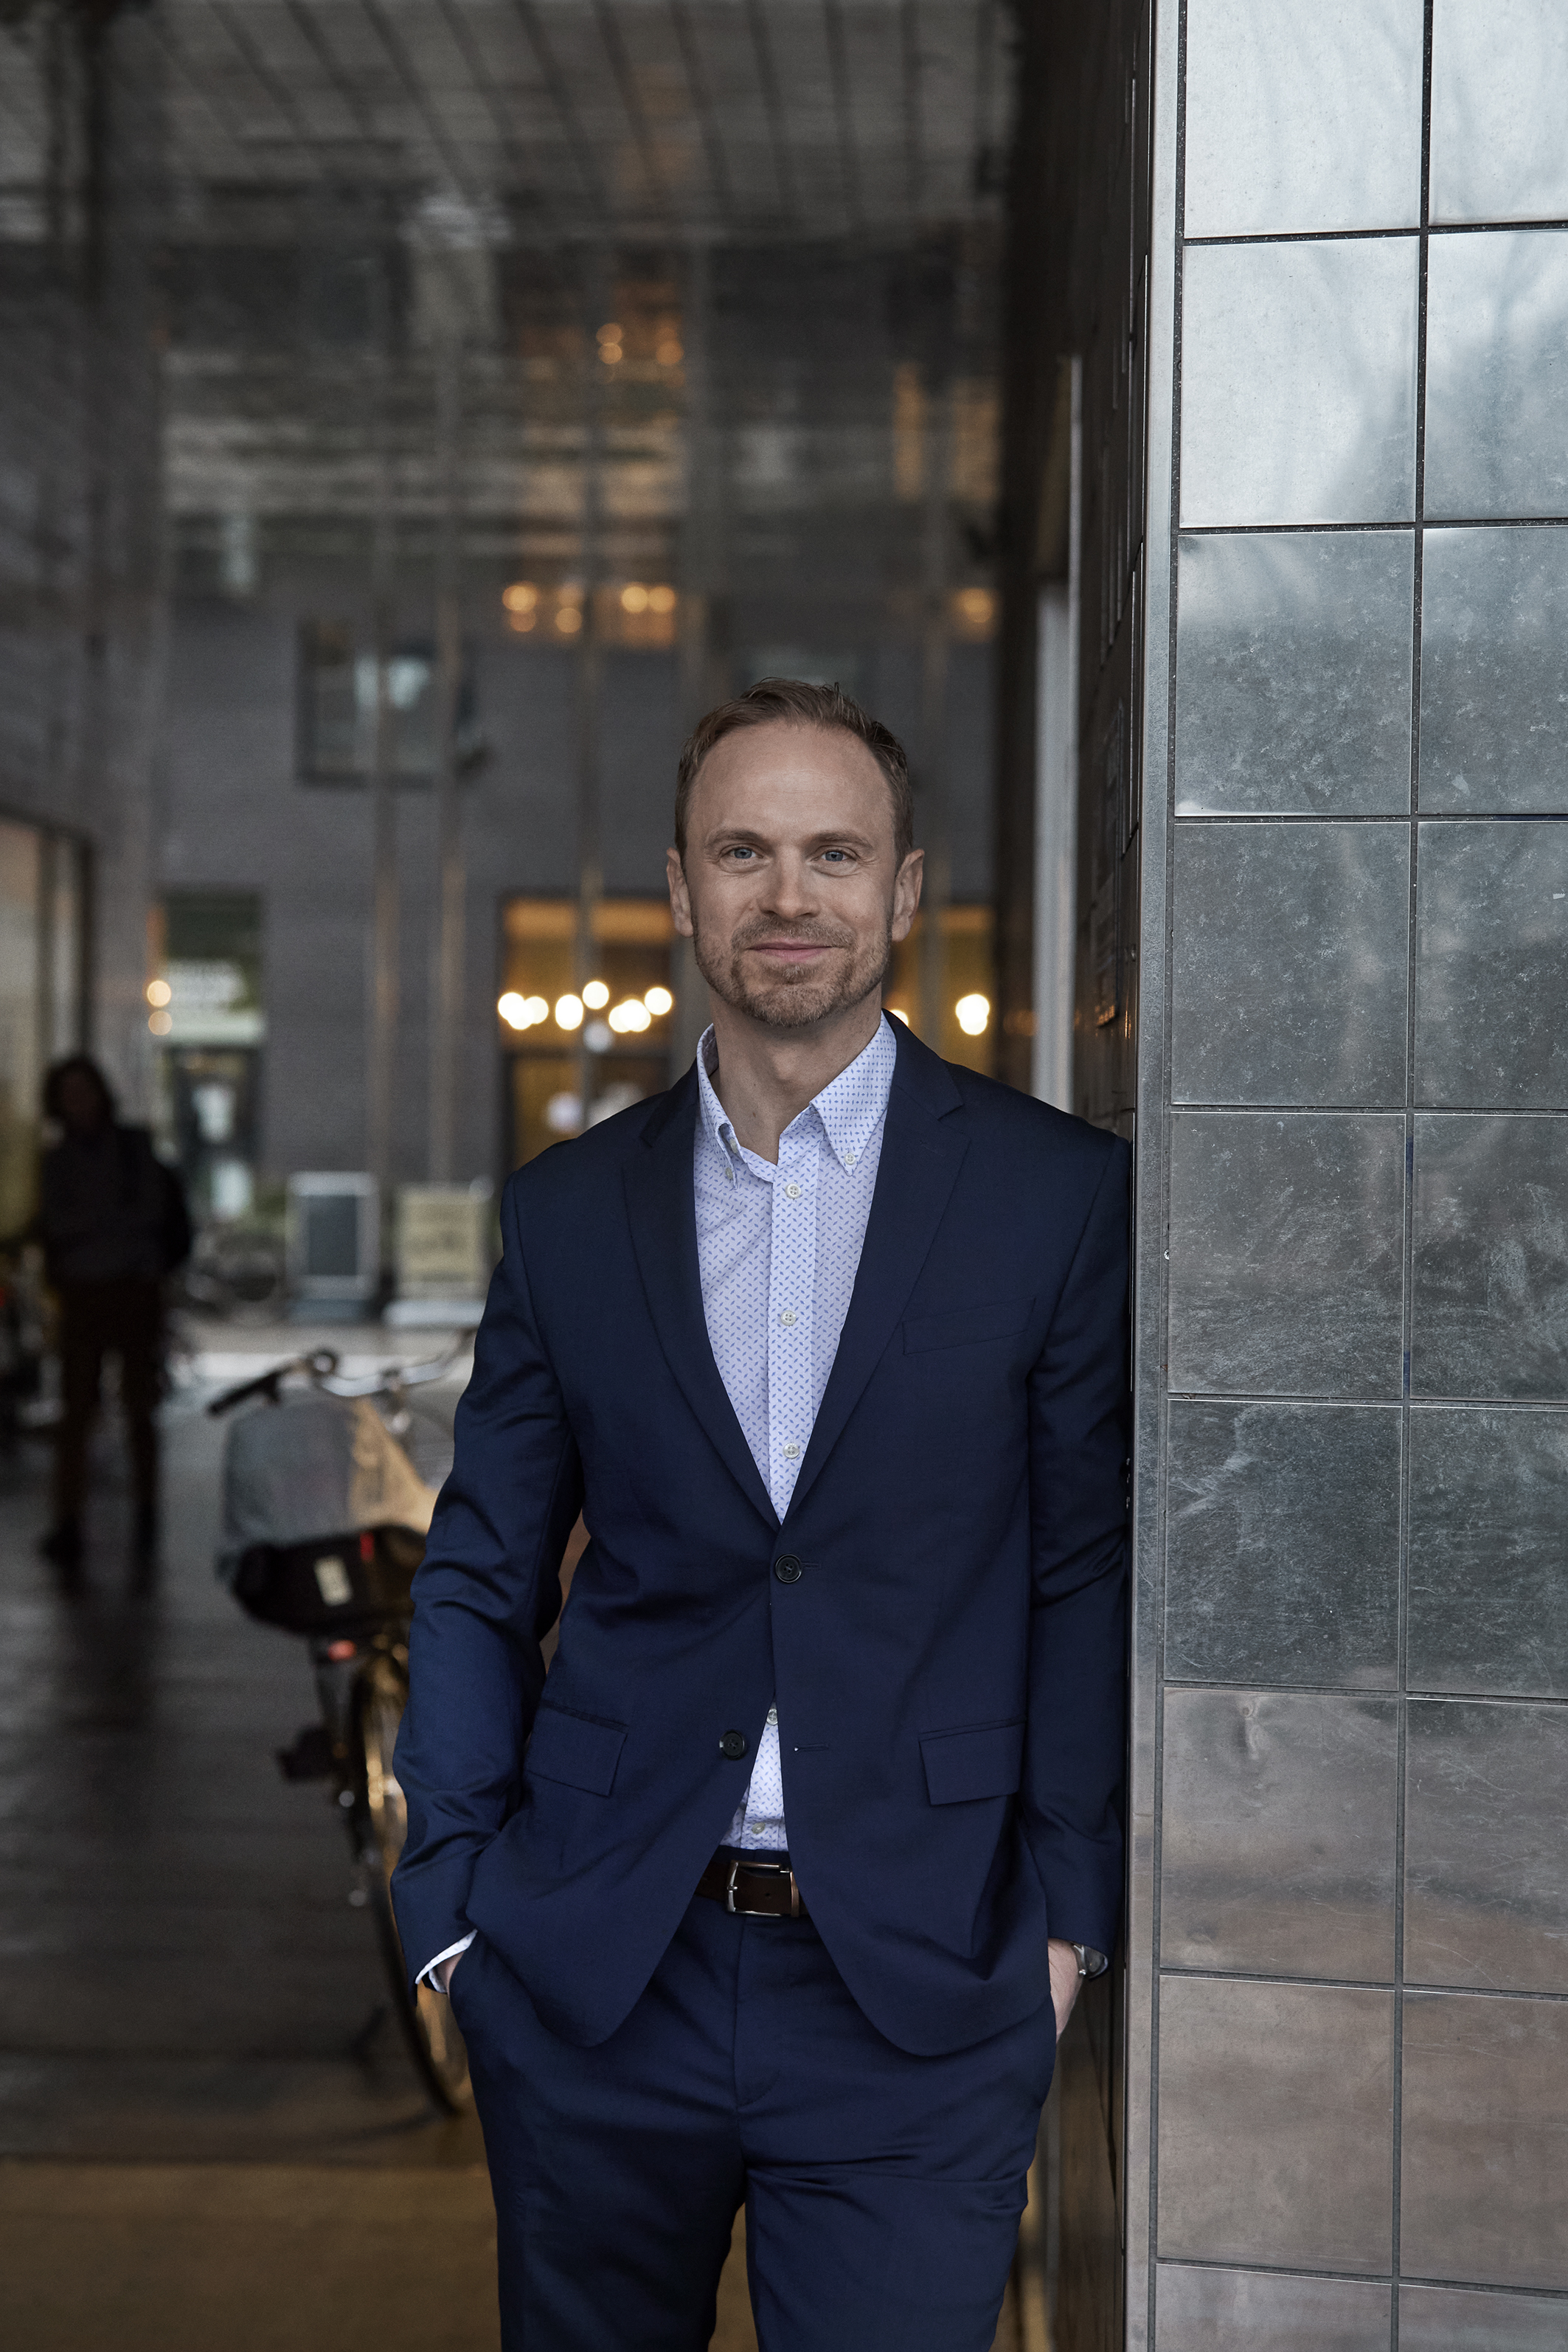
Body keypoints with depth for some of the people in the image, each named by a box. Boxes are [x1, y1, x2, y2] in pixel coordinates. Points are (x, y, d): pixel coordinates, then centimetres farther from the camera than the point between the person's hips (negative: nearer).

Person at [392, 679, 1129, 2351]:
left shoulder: (1058, 1196, -1)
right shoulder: (569, 1211, 6)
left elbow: (1088, 1577, 1)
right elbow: (481, 1575, 10)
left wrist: (1065, 1916, -2)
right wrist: (452, 1900, 3)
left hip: (916, 1994, -2)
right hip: (591, 1980, 3)